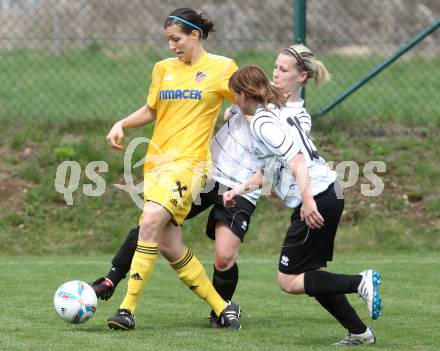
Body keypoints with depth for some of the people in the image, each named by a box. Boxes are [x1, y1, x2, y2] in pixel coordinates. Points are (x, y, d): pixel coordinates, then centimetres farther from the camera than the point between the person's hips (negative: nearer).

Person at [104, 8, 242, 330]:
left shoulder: (221, 68, -1)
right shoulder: (163, 69, 13)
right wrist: (122, 125, 9)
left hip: (189, 161, -6)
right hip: (156, 160, 6)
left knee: (150, 222, -26)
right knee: (169, 246, 2)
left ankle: (129, 309, -25)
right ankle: (223, 308, 17)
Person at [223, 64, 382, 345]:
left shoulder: (261, 123, -9)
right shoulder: (277, 112, 21)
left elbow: (295, 159, -22)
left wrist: (307, 199, -30)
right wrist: (239, 190, 31)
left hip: (315, 198, -10)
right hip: (331, 193, 10)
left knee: (289, 281, -4)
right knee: (310, 275, 15)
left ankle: (361, 282, -15)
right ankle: (359, 332, 12)